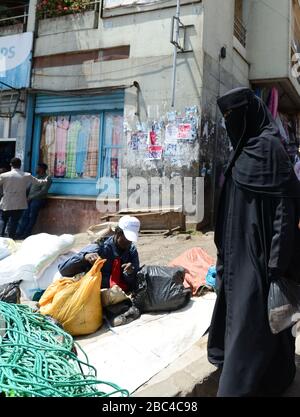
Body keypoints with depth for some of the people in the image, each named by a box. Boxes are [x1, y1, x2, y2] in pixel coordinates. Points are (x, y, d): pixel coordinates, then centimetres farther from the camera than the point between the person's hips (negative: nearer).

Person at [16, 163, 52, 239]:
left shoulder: (47, 179, -5)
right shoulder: (36, 177, 20)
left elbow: (43, 192, -14)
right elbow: (29, 187, 20)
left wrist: (31, 197, -13)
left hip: (38, 200, -6)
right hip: (30, 199, 7)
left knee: (32, 218, -4)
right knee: (24, 216, -1)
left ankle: (26, 235, 2)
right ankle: (19, 233, -1)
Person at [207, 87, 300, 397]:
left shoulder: (268, 146, -15)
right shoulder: (243, 150, 12)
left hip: (258, 252, -9)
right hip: (238, 249, 9)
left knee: (252, 317, -1)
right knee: (236, 306, 22)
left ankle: (243, 384, 14)